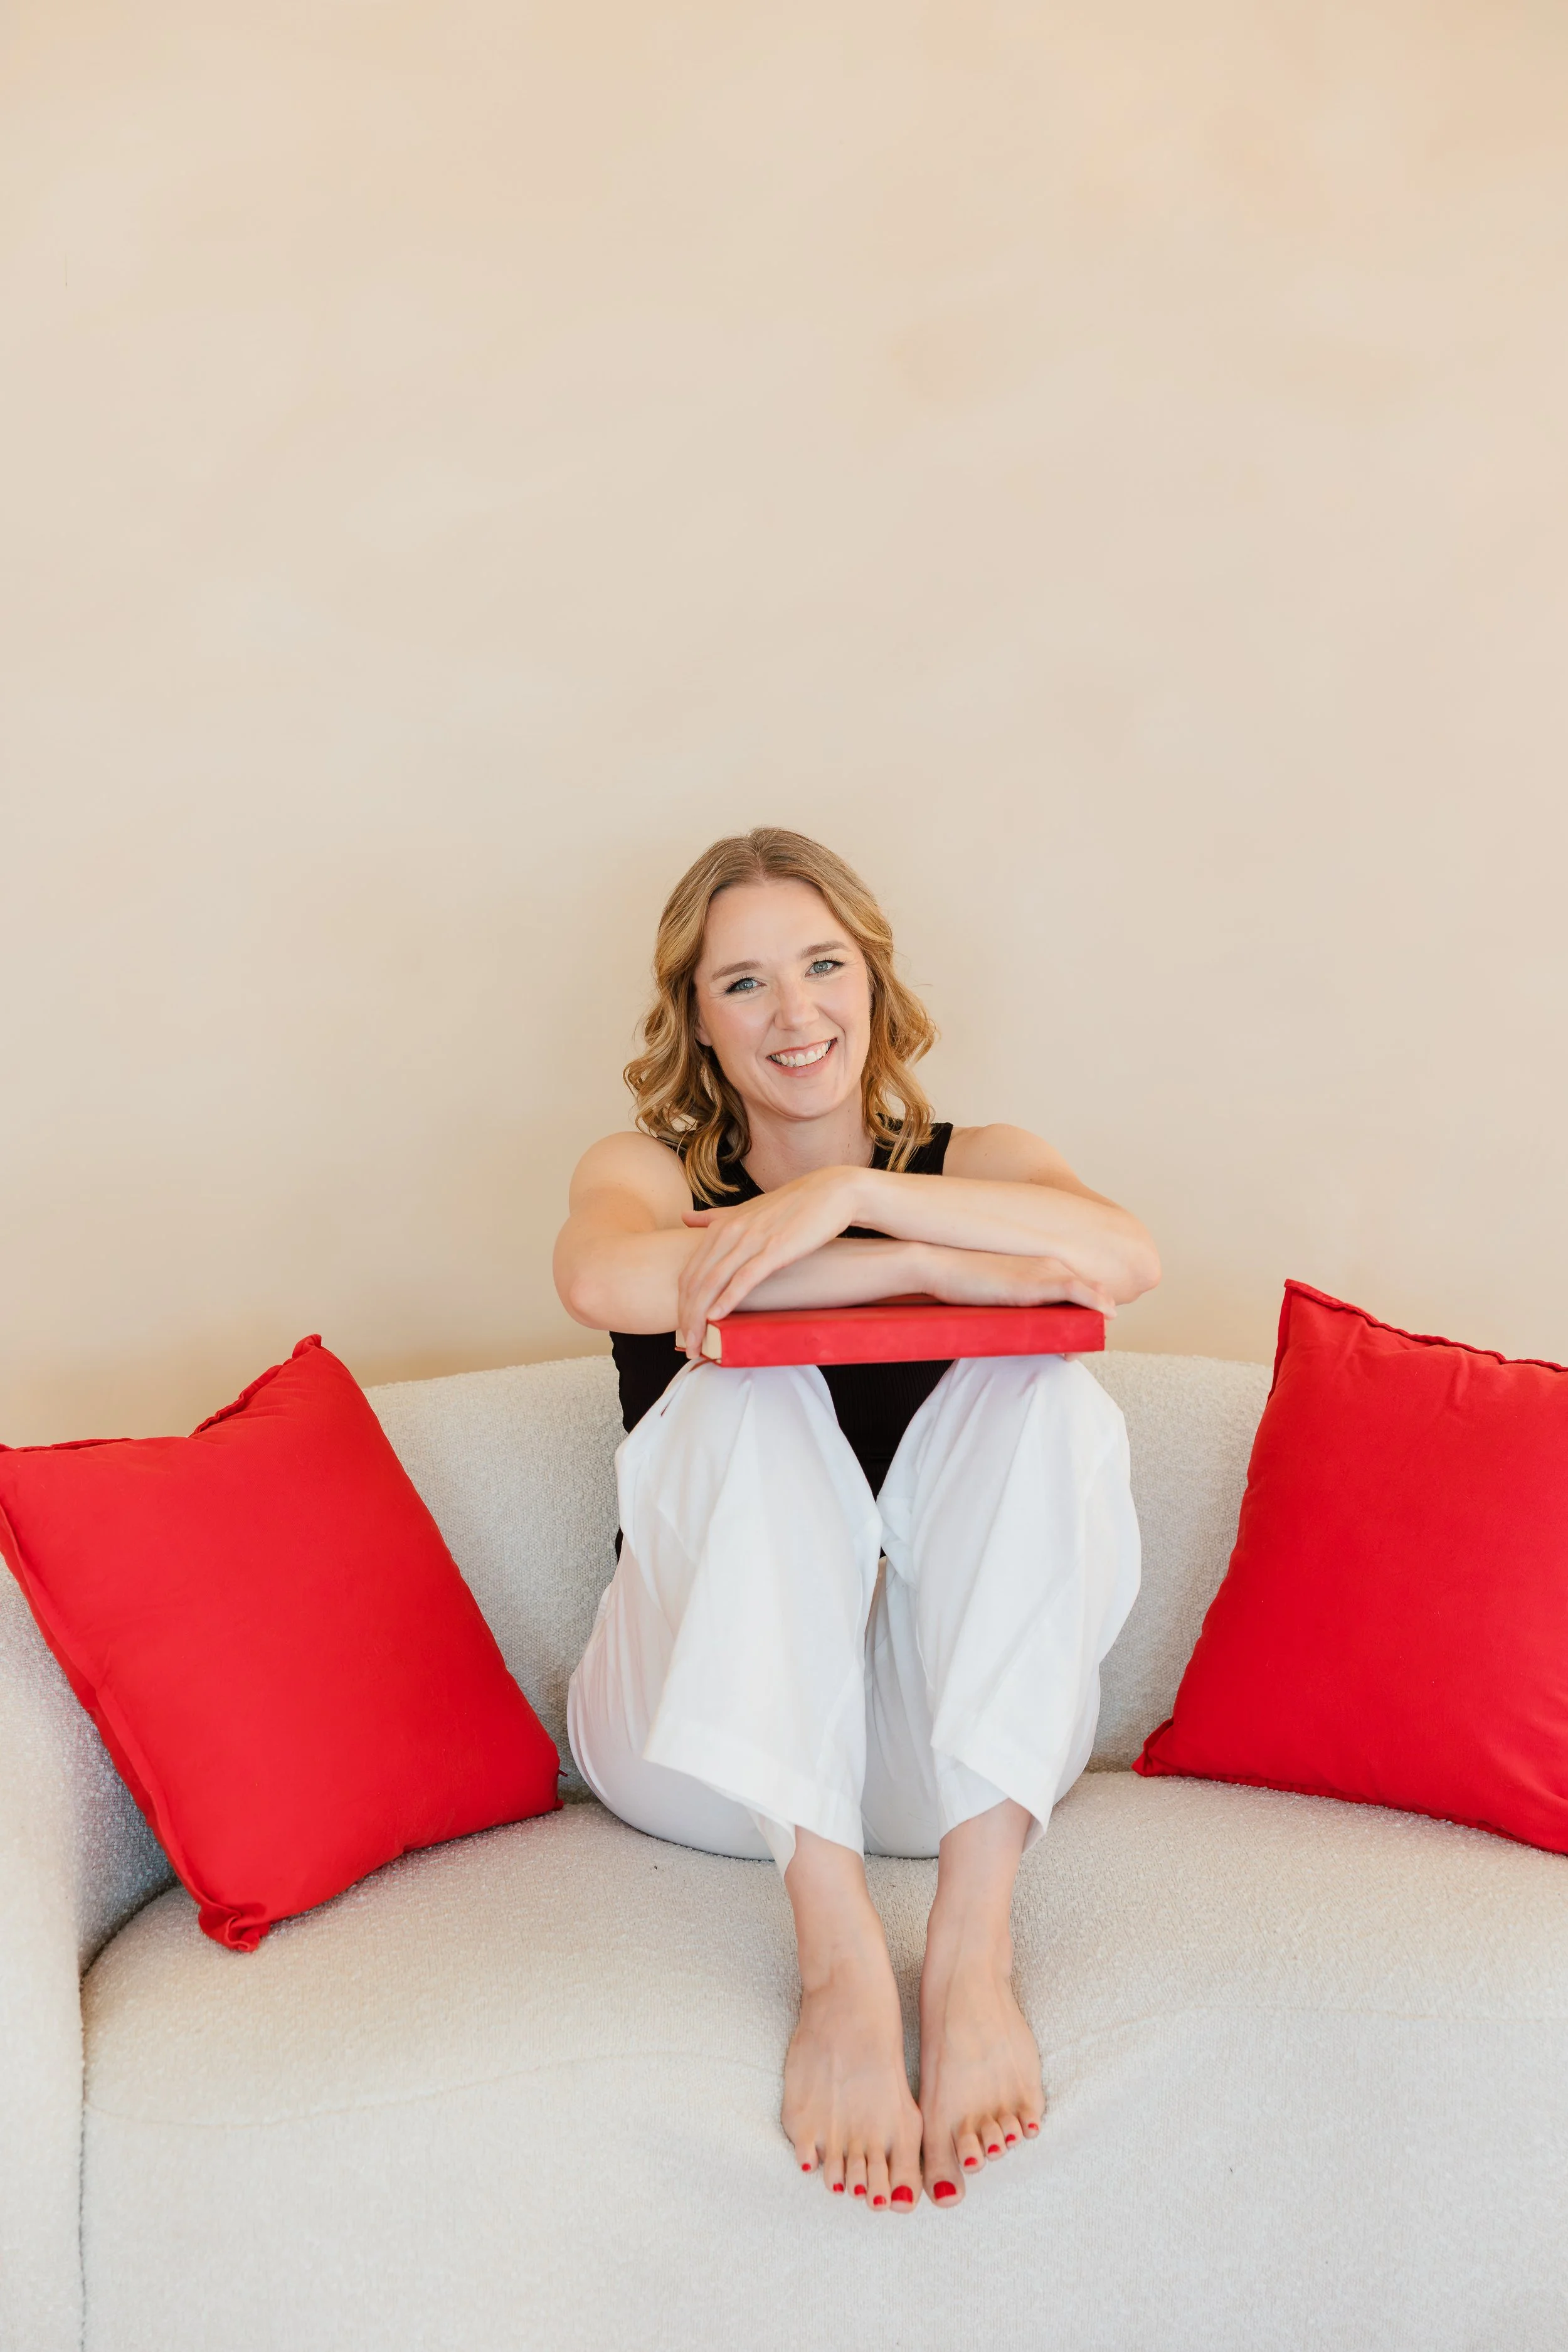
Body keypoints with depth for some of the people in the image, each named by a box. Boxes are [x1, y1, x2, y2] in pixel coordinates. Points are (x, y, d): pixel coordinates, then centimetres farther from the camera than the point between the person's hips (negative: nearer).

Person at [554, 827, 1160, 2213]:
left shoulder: (977, 1164, 12)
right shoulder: (649, 1169, 9)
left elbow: (1124, 1256, -14)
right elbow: (603, 1280, -19)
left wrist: (849, 1192, -23)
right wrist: (938, 1263, -22)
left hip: (956, 1743, 1)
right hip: (713, 1742, -1)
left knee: (1044, 1395, -22)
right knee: (751, 1400, -25)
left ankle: (971, 1948, -31)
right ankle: (839, 1961, -36)